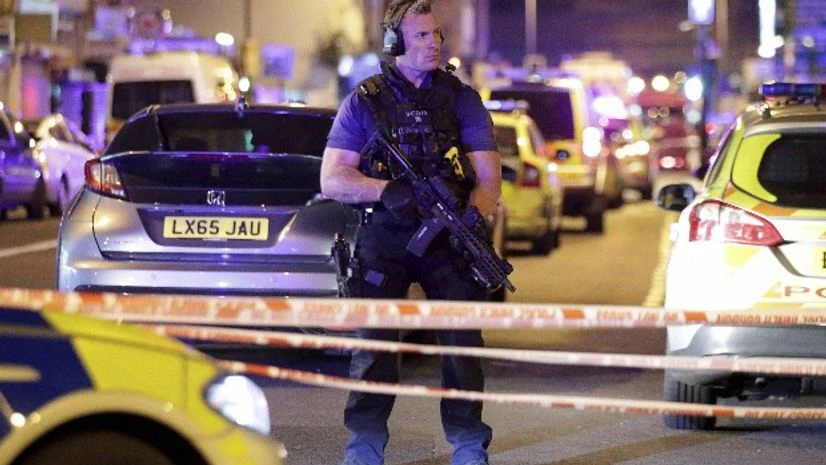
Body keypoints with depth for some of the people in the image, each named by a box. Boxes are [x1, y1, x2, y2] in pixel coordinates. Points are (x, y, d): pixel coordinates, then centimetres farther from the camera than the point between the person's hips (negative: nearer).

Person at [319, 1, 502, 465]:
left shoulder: (461, 99, 8)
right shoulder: (364, 102, 5)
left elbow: (488, 177, 3)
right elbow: (332, 181, 0)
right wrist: (387, 190, -17)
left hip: (449, 238, 1)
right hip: (383, 237, -1)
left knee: (461, 341, -3)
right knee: (373, 342, -6)